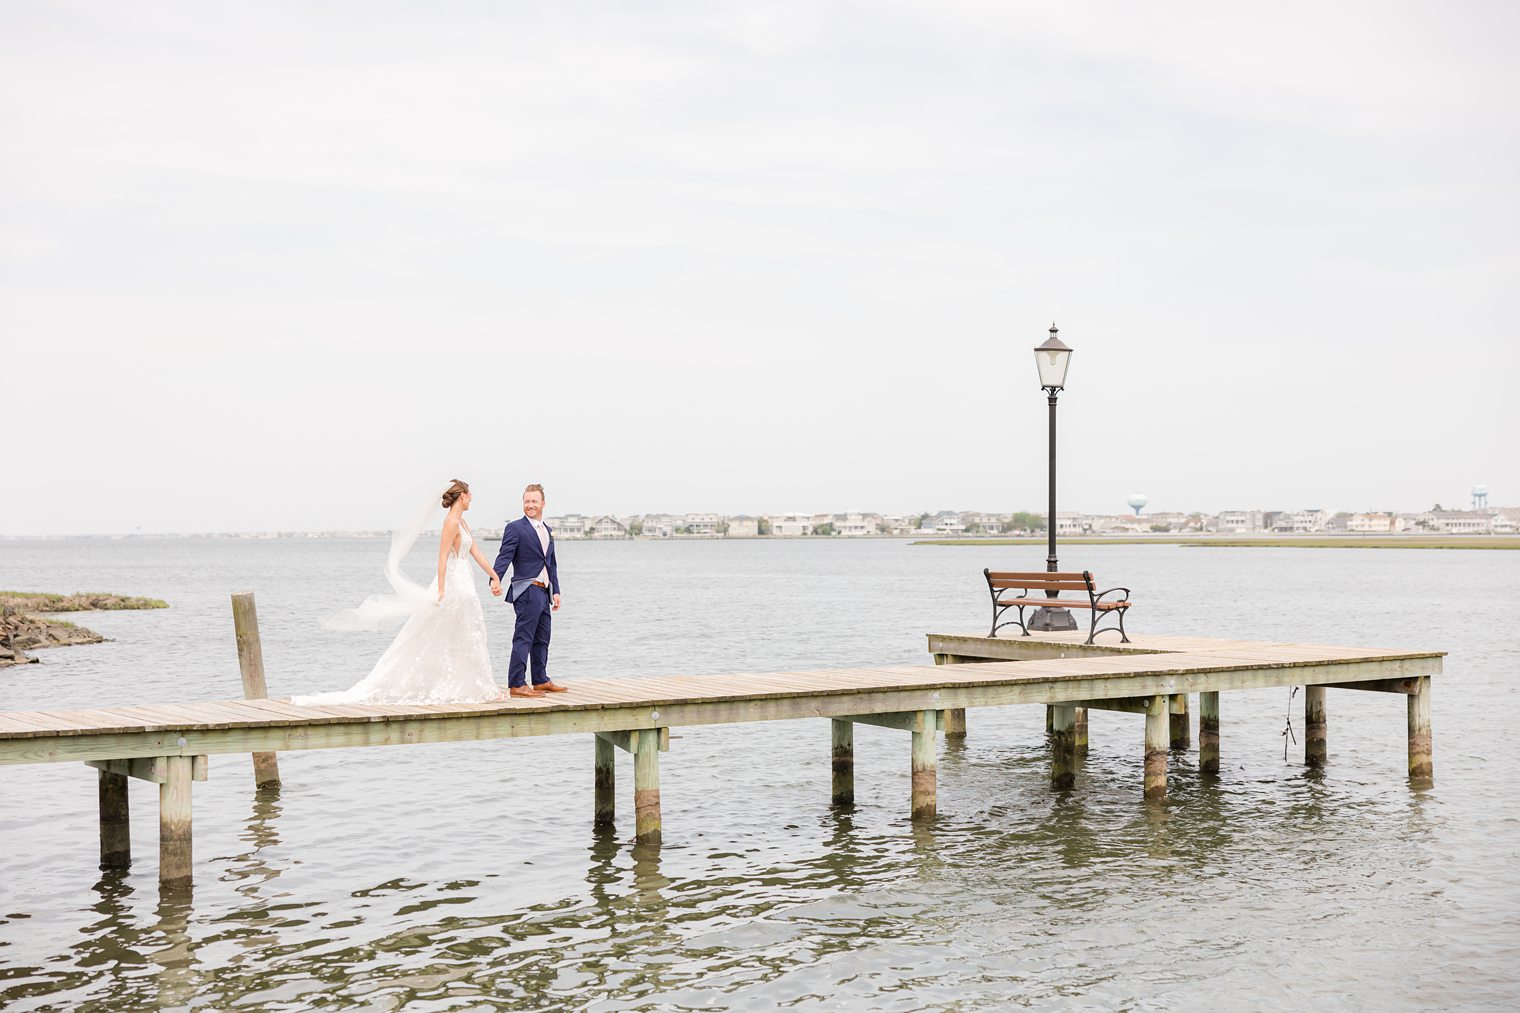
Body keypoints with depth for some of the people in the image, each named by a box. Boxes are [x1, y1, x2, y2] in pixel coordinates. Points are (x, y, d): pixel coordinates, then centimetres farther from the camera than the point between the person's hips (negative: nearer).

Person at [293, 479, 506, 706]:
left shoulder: (461, 522, 15)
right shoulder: (451, 521, -14)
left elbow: (476, 552, 18)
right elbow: (443, 557, -20)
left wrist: (494, 577, 18)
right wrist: (441, 589, -24)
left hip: (462, 587, 9)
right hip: (454, 586, -9)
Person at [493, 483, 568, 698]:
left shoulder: (547, 530, 18)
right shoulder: (515, 528, -6)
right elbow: (504, 557, -16)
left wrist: (555, 591, 16)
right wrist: (495, 580, -31)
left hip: (544, 592, 8)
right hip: (527, 590, -8)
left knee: (541, 640, 15)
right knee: (523, 638, -9)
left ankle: (541, 681, 25)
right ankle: (516, 684, -9)